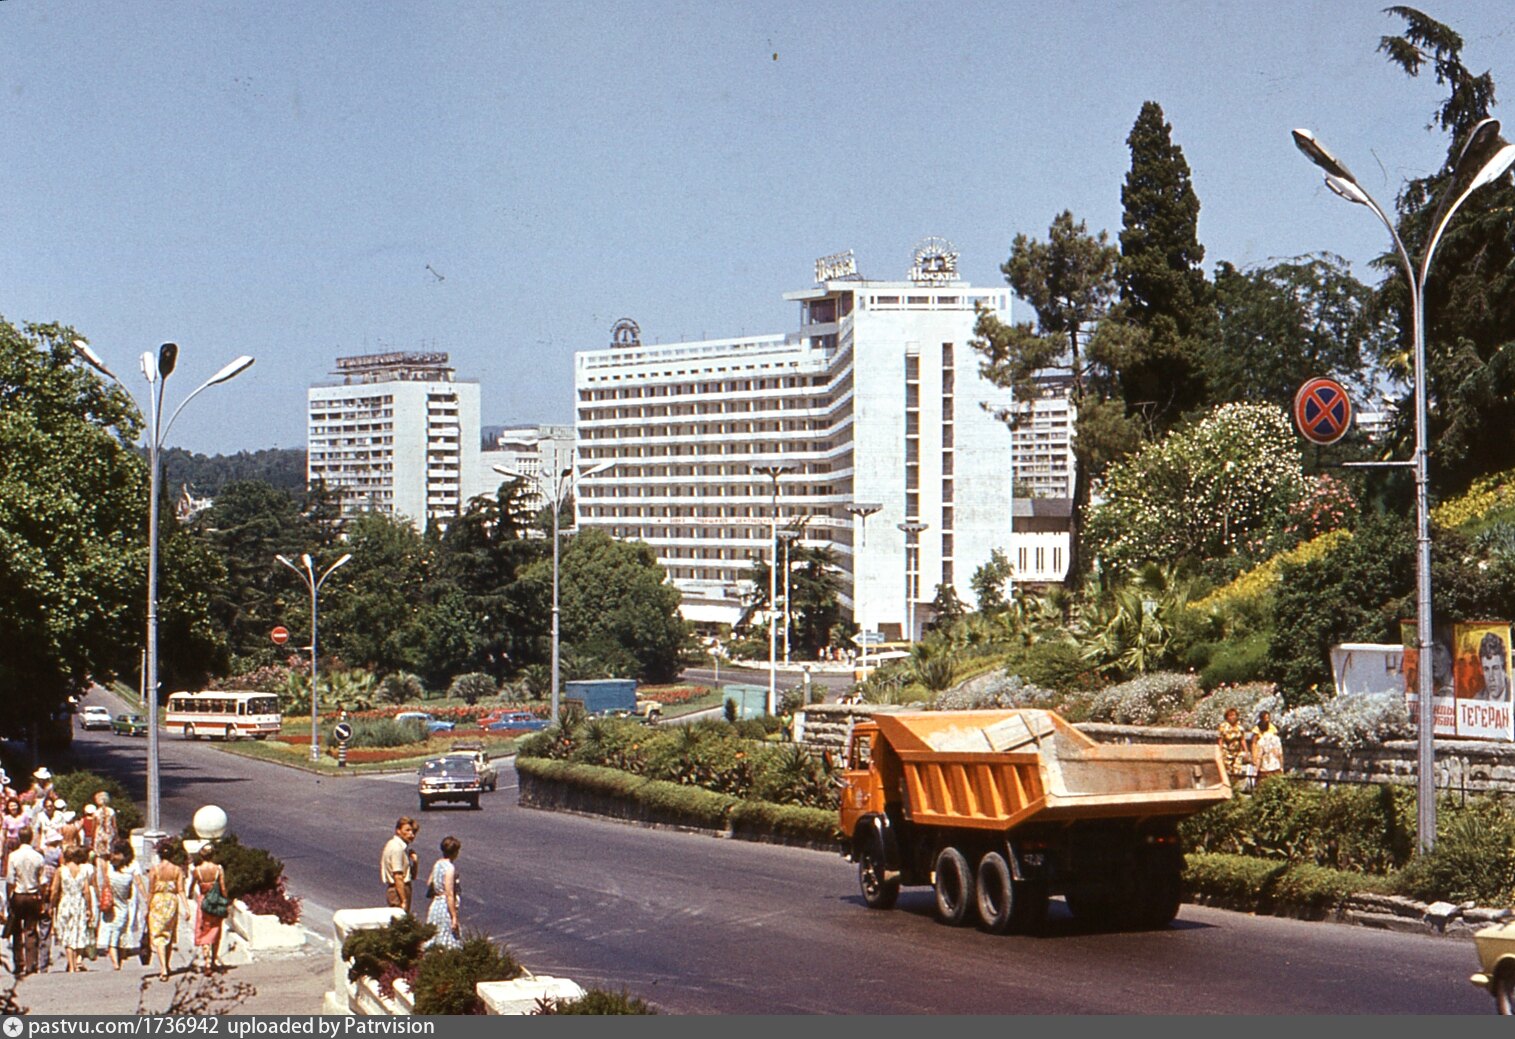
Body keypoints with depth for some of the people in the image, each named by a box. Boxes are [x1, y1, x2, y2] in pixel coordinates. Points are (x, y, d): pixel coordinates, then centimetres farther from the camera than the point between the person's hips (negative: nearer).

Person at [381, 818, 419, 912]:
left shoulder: (403, 847, 14)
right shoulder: (396, 848, -15)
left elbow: (413, 876, 18)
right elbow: (398, 877, -21)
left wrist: (414, 861, 2)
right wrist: (404, 901, -22)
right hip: (397, 891, -10)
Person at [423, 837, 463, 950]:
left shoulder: (438, 864, 7)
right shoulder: (450, 868, -17)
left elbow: (429, 886, 14)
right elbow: (449, 895, -20)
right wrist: (454, 917, -18)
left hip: (435, 906, 9)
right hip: (446, 907, -9)